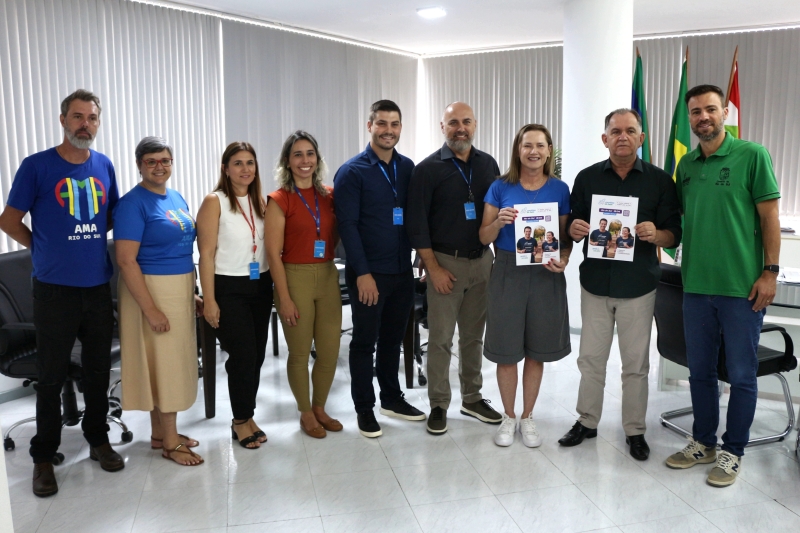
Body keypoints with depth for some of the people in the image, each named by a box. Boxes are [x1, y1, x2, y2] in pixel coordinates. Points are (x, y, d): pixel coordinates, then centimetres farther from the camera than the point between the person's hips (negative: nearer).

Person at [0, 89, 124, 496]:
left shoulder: (104, 166, 5)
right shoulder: (36, 166, -6)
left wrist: (85, 241, 5)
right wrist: (47, 249, 2)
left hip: (98, 287, 4)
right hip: (54, 290, -3)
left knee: (99, 369, 14)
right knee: (51, 376, 6)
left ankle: (98, 439, 31)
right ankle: (43, 457, 21)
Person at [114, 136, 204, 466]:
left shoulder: (177, 198, 10)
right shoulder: (133, 203, -14)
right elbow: (126, 260, -19)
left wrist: (192, 294, 15)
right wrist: (151, 309, -22)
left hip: (180, 289, 8)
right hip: (152, 290, -8)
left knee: (174, 361, 14)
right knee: (164, 363, 0)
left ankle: (160, 433, 28)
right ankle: (170, 442, 13)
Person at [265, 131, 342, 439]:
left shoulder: (330, 195, 6)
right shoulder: (279, 200, -7)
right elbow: (273, 253, -10)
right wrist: (284, 298, -13)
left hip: (328, 277, 4)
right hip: (295, 278, -4)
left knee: (330, 351, 10)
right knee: (300, 353, 8)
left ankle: (319, 407, 32)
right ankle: (305, 413, 28)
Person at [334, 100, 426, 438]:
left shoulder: (408, 168, 8)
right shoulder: (352, 172, -7)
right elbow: (347, 225, -12)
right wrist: (362, 273, -16)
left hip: (403, 270, 5)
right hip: (369, 273, -5)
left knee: (393, 338, 17)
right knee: (365, 341, 6)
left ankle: (392, 398, 33)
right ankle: (364, 409, 20)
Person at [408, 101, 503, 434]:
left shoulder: (488, 164, 8)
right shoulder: (429, 168, -5)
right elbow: (417, 223, -8)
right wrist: (433, 268, -11)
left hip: (482, 260, 4)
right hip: (445, 261, -4)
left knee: (474, 335, 13)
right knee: (441, 338, 1)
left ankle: (472, 399, 27)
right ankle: (438, 405, 14)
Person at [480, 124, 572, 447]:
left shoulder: (559, 190, 3)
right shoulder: (501, 187, 0)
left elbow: (565, 237, 7)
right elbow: (484, 237, 1)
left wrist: (563, 260, -13)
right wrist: (500, 221, -19)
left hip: (546, 275, 1)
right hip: (508, 273, -1)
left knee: (537, 351, 10)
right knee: (506, 350, 5)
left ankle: (527, 418, 27)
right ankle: (508, 417, 24)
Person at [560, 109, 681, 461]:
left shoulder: (660, 180, 0)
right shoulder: (587, 178, 4)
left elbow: (674, 234, 0)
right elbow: (573, 228, 8)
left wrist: (656, 234, -22)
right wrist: (575, 230, -16)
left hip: (638, 286, -1)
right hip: (595, 283, 1)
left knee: (636, 363, 8)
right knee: (590, 358, 9)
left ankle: (635, 430, 23)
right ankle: (587, 422, 25)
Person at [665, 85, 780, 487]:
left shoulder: (752, 155, -5)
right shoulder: (686, 164, 10)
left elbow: (769, 216, -5)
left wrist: (770, 271, -10)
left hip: (742, 286, -5)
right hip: (696, 284, 5)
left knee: (741, 375, 6)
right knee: (700, 370, 14)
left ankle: (733, 452, 22)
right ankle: (703, 442, 30)